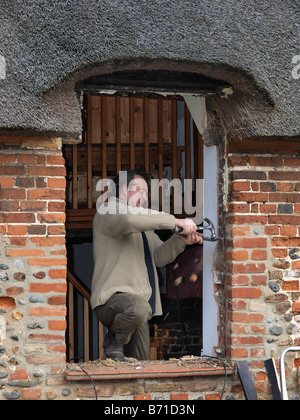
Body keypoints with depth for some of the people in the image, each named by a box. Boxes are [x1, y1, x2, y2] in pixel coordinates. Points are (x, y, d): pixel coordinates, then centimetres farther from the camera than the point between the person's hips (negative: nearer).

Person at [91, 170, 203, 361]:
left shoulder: (145, 227, 29)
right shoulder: (108, 212, 1)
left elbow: (159, 256, 14)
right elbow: (129, 218, -24)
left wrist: (181, 241, -6)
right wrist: (176, 221, -23)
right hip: (112, 297, -9)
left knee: (140, 364, 3)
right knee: (139, 308, -38)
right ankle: (114, 340, -12)